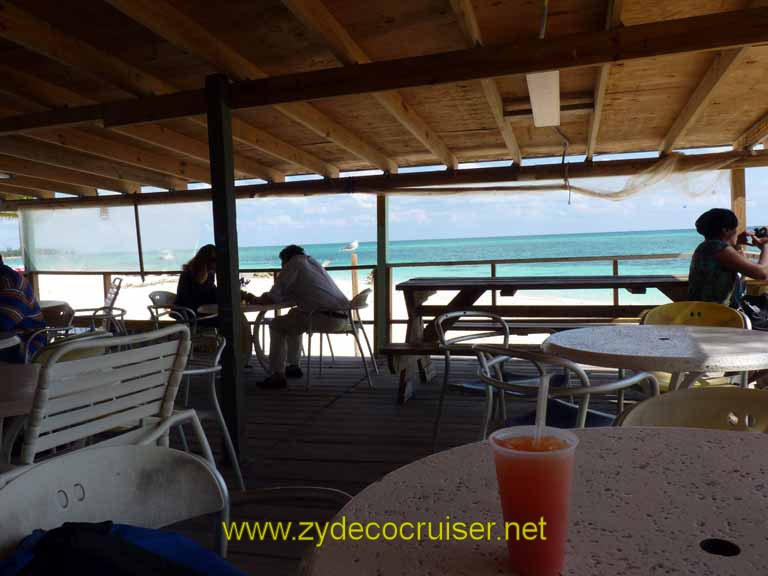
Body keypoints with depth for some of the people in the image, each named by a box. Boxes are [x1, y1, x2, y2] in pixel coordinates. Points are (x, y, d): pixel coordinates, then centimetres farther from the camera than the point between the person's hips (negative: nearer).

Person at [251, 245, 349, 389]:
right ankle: (293, 366, 32)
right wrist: (266, 297, 29)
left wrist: (257, 300, 17)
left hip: (328, 318, -9)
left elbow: (273, 298, -2)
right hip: (342, 316, 9)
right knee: (292, 319, 29)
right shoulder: (313, 262, 24)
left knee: (276, 325, 5)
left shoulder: (294, 263, 1)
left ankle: (277, 375, 1)